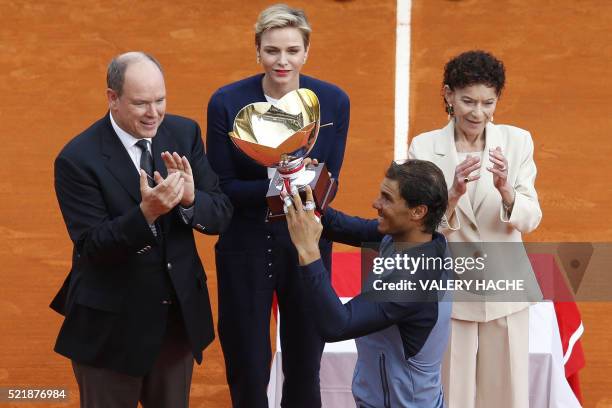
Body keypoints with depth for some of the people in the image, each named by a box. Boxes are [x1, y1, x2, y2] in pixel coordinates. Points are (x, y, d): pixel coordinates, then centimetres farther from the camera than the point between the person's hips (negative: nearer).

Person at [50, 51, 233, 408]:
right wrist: (146, 213, -35)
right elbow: (90, 245, -19)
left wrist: (190, 198, -26)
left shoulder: (184, 134, -3)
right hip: (111, 325, -4)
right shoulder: (78, 159, -17)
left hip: (180, 314, 4)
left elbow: (221, 215, -4)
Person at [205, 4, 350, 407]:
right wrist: (274, 187, -28)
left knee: (305, 369, 14)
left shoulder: (334, 101, -5)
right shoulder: (227, 102, -10)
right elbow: (222, 186, -10)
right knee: (248, 372, 9)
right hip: (246, 246, -1)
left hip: (307, 244, 2)